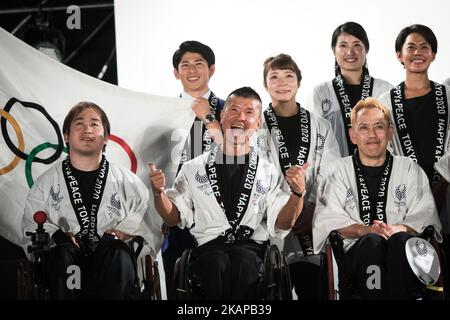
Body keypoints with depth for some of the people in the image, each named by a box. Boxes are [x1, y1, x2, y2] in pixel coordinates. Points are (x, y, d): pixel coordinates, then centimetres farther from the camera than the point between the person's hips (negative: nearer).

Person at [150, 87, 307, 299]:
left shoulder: (268, 173, 15)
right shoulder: (194, 169, 15)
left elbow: (281, 223, 6)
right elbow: (174, 218, 15)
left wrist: (297, 193, -11)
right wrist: (158, 193, -4)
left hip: (251, 247, 0)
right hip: (209, 245, 0)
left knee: (245, 261, -35)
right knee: (218, 263, -35)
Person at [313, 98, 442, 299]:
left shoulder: (409, 169, 22)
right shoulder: (339, 171, 19)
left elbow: (425, 215, 9)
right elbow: (327, 218, 4)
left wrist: (400, 229, -14)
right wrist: (363, 230, -15)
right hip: (357, 251, 0)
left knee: (399, 239, -34)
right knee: (372, 241, -35)